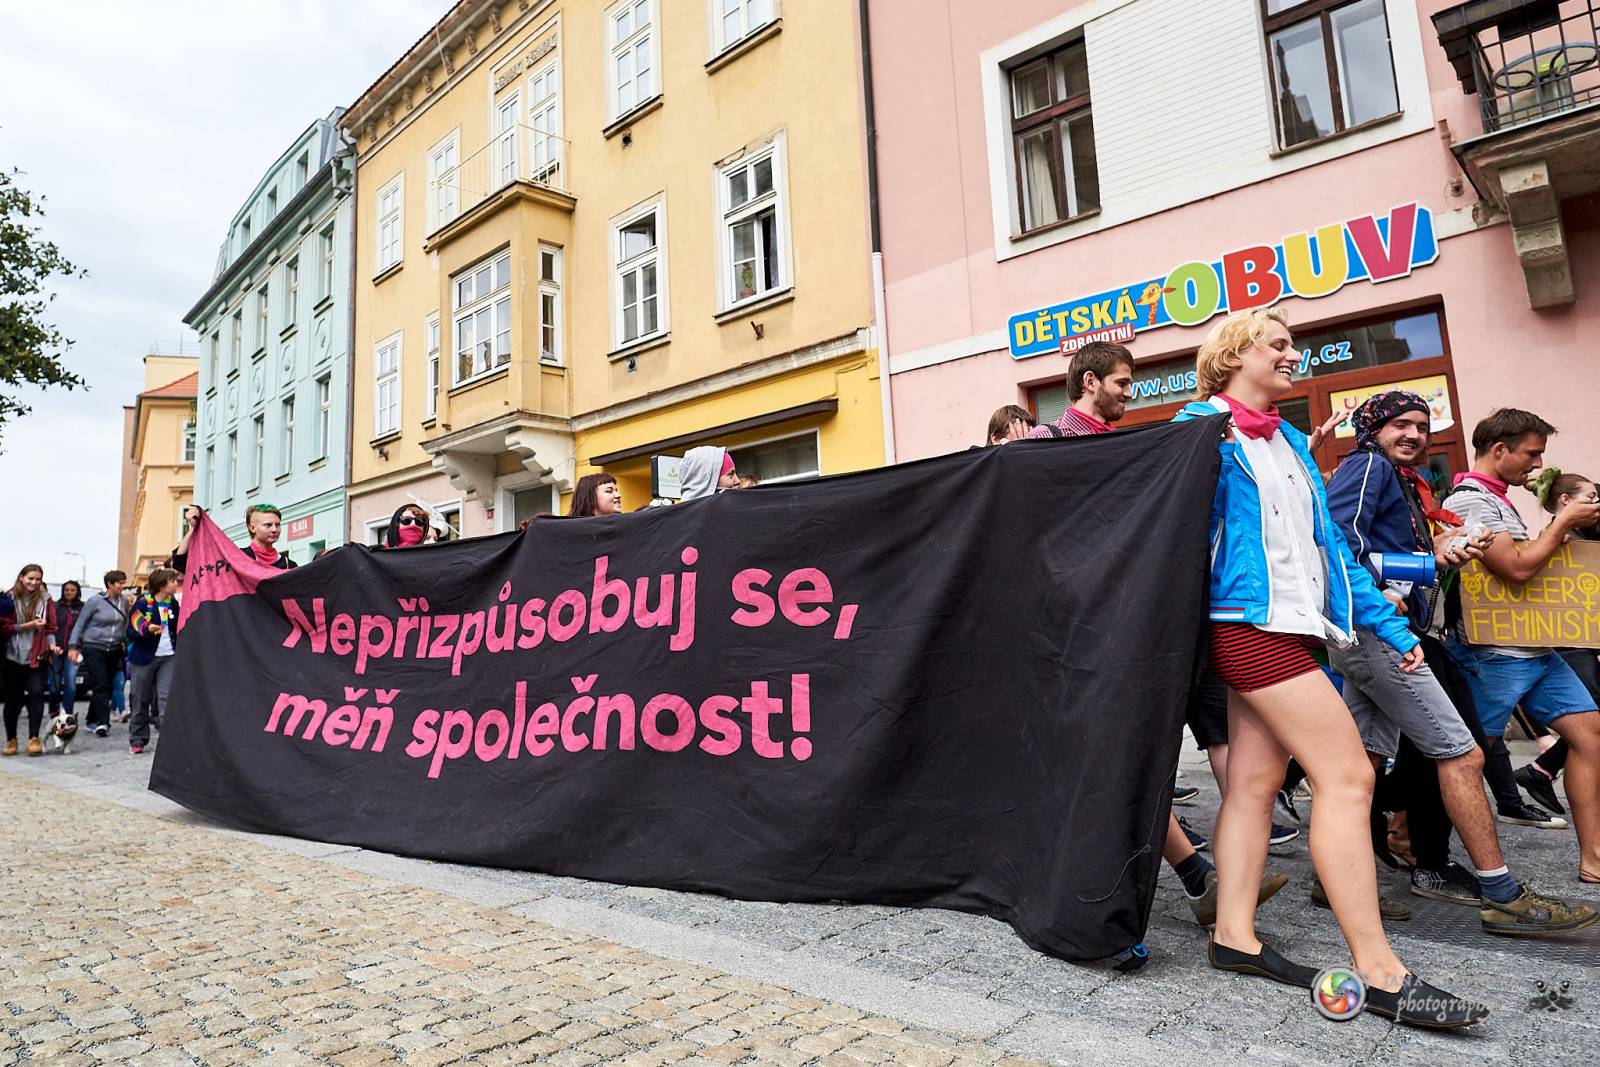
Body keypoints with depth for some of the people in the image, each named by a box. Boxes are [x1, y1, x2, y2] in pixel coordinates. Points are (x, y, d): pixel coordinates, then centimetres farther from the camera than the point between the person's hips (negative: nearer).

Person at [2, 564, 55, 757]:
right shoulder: (10, 599, -1)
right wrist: (28, 625, -17)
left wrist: (52, 645, -7)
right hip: (13, 656, 0)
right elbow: (4, 627, -5)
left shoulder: (45, 599, 5)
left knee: (36, 694, -11)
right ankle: (11, 740, 21)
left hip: (37, 657, 0)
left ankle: (34, 738, -8)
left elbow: (51, 626, 7)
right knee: (12, 698, 9)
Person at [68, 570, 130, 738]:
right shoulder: (95, 601, -7)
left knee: (107, 685, 6)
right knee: (101, 685, -12)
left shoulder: (123, 602, 5)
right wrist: (73, 646, -6)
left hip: (114, 649, 5)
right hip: (94, 648, -4)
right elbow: (80, 624, -2)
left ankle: (92, 719, 21)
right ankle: (102, 722, -14)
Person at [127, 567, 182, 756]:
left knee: (166, 698, -8)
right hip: (144, 657, -3)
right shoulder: (143, 603, -7)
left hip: (169, 657, 3)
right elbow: (131, 629, -7)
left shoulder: (173, 604, 8)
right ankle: (137, 741, 19)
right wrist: (147, 629, -25)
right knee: (141, 700, 6)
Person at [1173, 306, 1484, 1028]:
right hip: (1251, 622, -8)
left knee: (1254, 780, 7)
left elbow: (1328, 544, 21)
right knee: (1347, 776, -10)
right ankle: (1379, 974, -3)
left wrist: (1389, 626, 18)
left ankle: (1234, 935, 14)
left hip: (1289, 628, 8)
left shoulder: (1290, 443, 21)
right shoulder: (1205, 425, -2)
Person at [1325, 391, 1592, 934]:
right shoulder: (1369, 465, -3)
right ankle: (1503, 896, 0)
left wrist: (1436, 551, 5)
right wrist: (1378, 594, -19)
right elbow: (1341, 532, -18)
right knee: (1461, 754, -6)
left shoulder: (1401, 482, 26)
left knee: (1365, 758, 8)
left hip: (1370, 633, 10)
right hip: (1376, 630, -10)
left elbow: (1398, 554, 21)